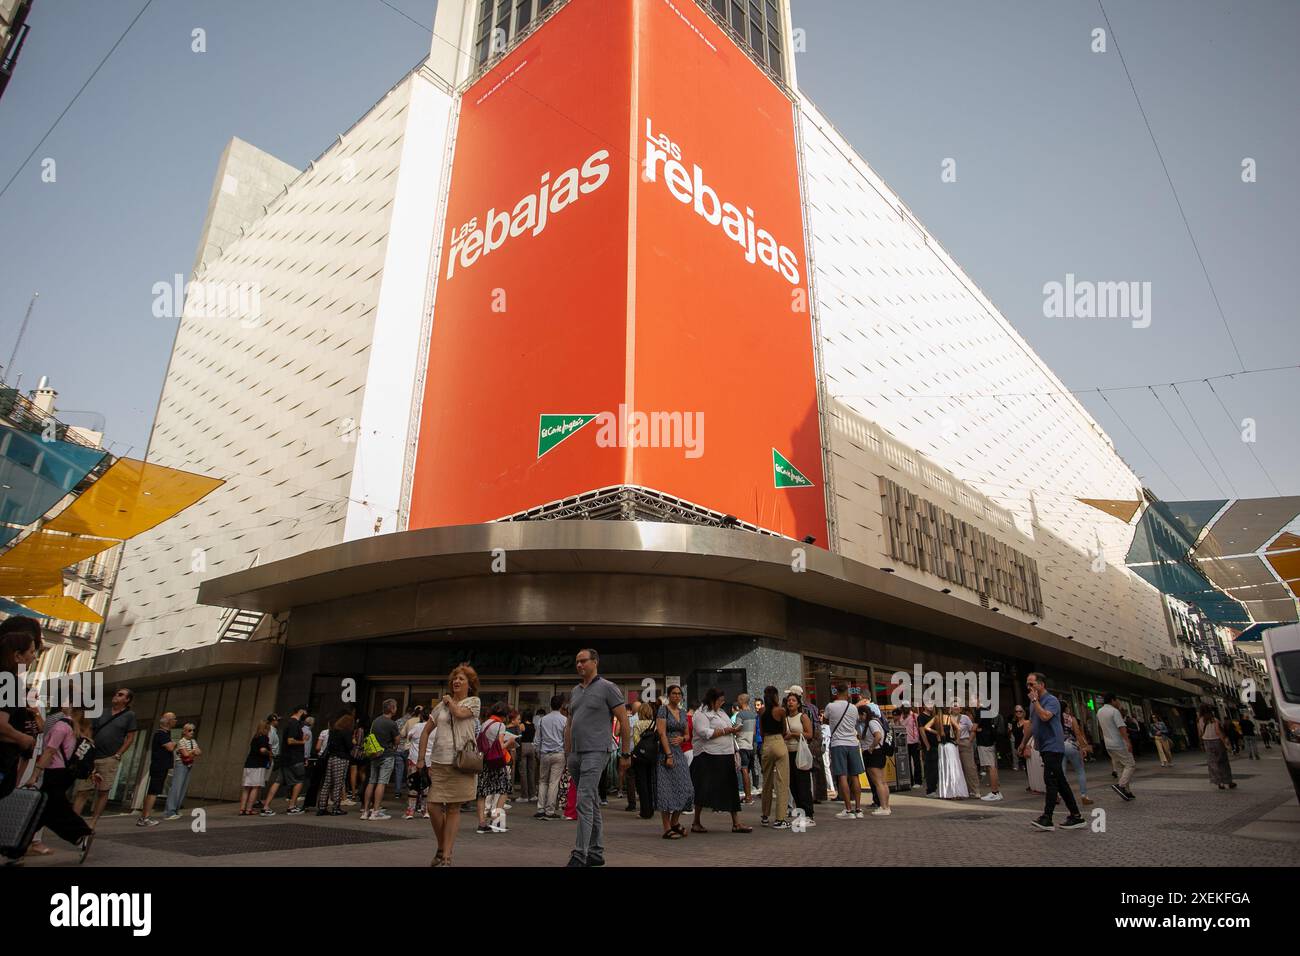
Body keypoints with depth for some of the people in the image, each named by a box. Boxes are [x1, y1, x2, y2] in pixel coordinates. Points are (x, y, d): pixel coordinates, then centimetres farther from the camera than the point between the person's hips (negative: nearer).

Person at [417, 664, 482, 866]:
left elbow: (460, 713, -16)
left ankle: (446, 856, 11)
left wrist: (449, 700, 4)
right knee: (433, 806, -1)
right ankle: (441, 848, 22)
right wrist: (421, 759, 8)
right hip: (438, 762, 3)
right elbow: (426, 732, 16)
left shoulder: (474, 701, 4)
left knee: (453, 809, 2)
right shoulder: (442, 704, 13)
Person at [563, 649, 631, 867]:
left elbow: (624, 722, -5)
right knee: (592, 803, 14)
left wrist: (626, 753, -6)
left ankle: (580, 856, -10)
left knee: (584, 802, -14)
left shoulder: (607, 688, -5)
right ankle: (596, 852, 22)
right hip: (575, 754, 7)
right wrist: (567, 754, 15)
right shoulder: (574, 691, 15)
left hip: (595, 753, -7)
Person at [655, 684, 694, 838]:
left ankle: (675, 822, 22)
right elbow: (662, 733, -14)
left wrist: (682, 739, -5)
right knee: (667, 789, -4)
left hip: (679, 752, 7)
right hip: (665, 752, -7)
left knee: (683, 788, 6)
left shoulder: (682, 712, 13)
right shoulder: (663, 710, -7)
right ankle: (667, 829, 2)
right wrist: (669, 755, -19)